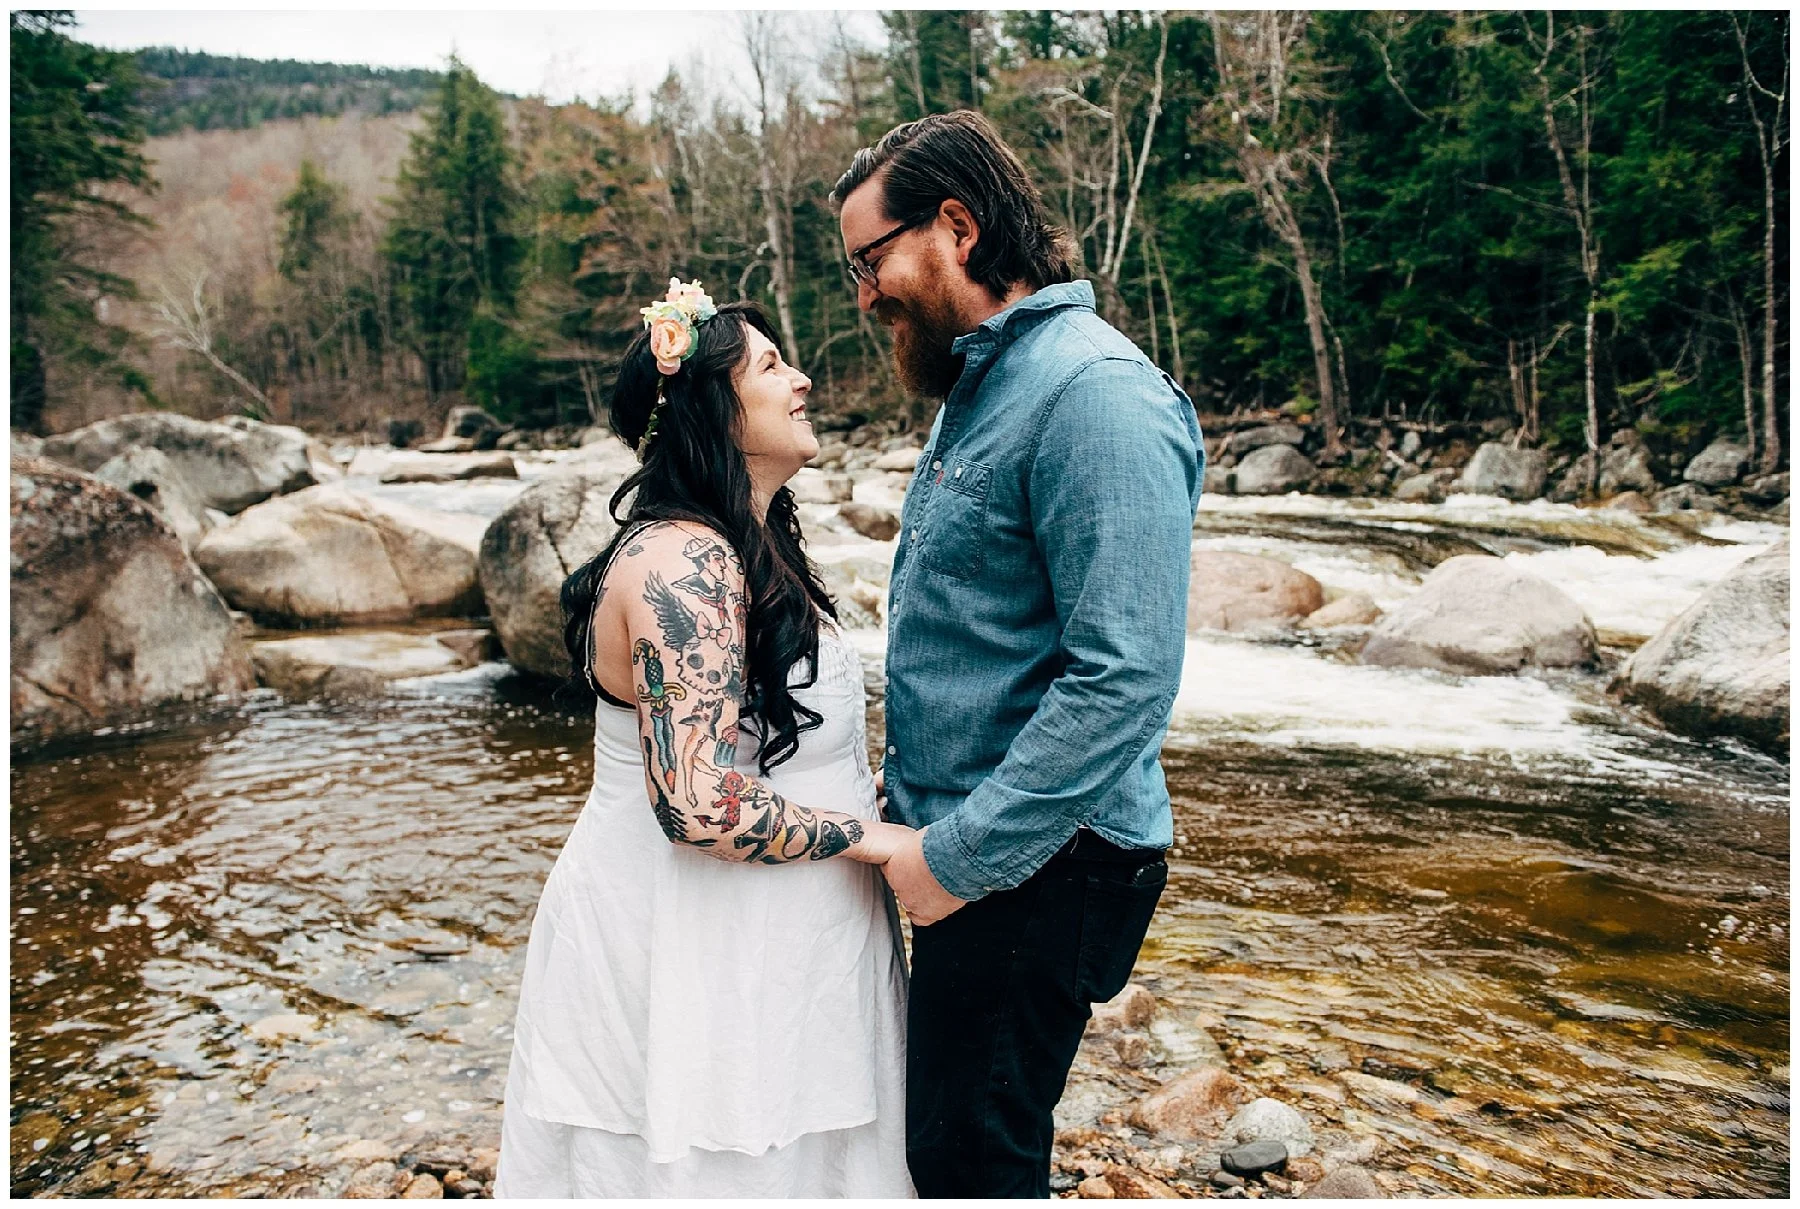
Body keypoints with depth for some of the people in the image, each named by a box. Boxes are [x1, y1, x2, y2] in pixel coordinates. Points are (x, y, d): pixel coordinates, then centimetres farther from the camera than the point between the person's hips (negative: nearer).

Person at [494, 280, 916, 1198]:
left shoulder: (742, 550, 10)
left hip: (746, 942, 10)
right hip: (687, 944, -10)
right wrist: (867, 834, -18)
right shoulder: (682, 562, -23)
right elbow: (705, 806, -29)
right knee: (710, 1160, 7)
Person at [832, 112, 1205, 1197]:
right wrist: (920, 816, 15)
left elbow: (1126, 676, -26)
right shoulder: (977, 386, 13)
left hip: (1034, 868, -9)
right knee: (945, 1134, 21)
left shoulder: (1094, 394, -20)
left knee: (972, 1160, 5)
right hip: (959, 841, 10)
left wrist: (961, 856, -21)